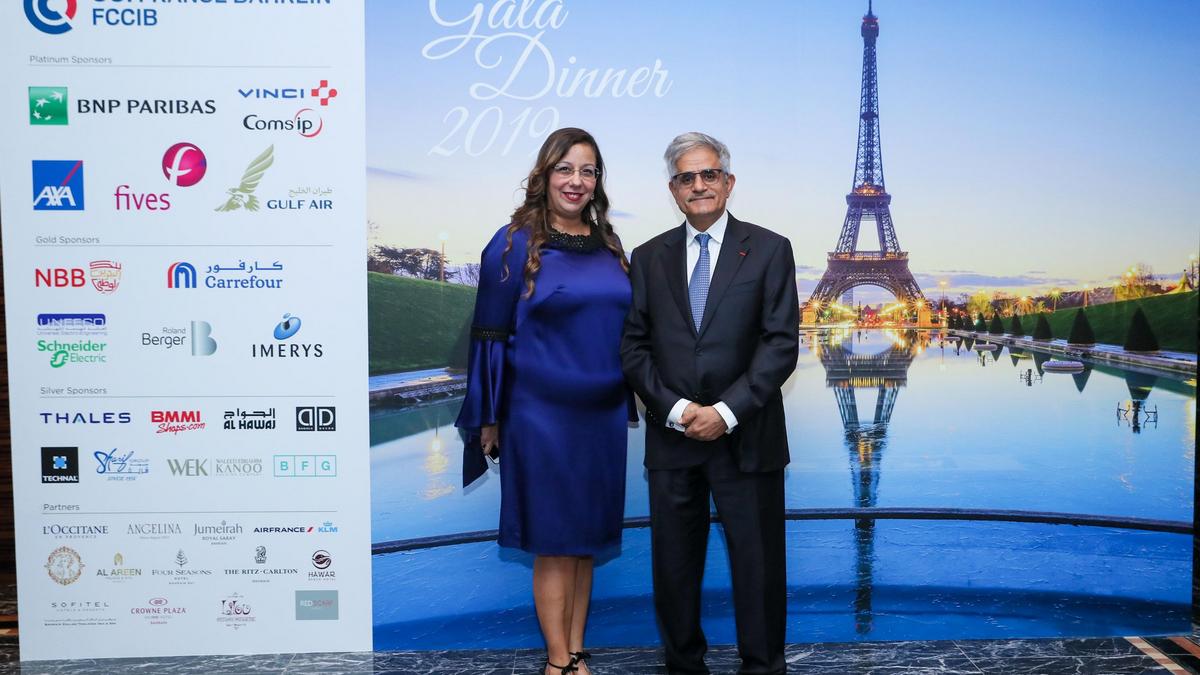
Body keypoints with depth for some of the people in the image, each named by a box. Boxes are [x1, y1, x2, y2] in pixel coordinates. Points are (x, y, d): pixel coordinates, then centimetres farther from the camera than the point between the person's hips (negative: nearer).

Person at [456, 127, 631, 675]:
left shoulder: (609, 245, 8)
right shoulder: (515, 244, -6)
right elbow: (490, 336, -6)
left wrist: (628, 398, 13)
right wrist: (489, 417, -6)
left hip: (603, 415, 5)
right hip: (541, 415, -5)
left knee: (586, 537, 11)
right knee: (553, 542, 3)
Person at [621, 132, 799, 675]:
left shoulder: (769, 250, 1)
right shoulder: (648, 258, 9)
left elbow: (781, 344, -6)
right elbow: (633, 347, 4)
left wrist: (727, 412, -14)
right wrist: (676, 408, -10)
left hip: (747, 438, -2)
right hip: (671, 438, 2)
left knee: (758, 563, 7)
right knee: (673, 564, 11)